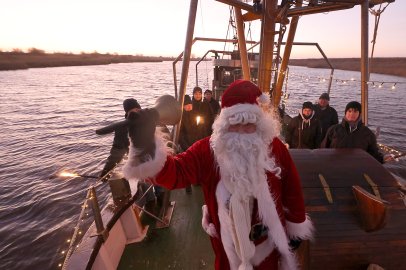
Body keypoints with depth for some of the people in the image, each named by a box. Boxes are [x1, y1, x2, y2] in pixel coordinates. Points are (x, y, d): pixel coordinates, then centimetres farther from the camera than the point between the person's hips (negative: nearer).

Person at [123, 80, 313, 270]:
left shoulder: (275, 148, -15)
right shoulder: (207, 150, -21)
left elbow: (291, 190, -5)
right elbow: (176, 172, -35)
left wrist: (296, 226, 5)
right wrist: (147, 149, -55)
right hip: (228, 242, 0)